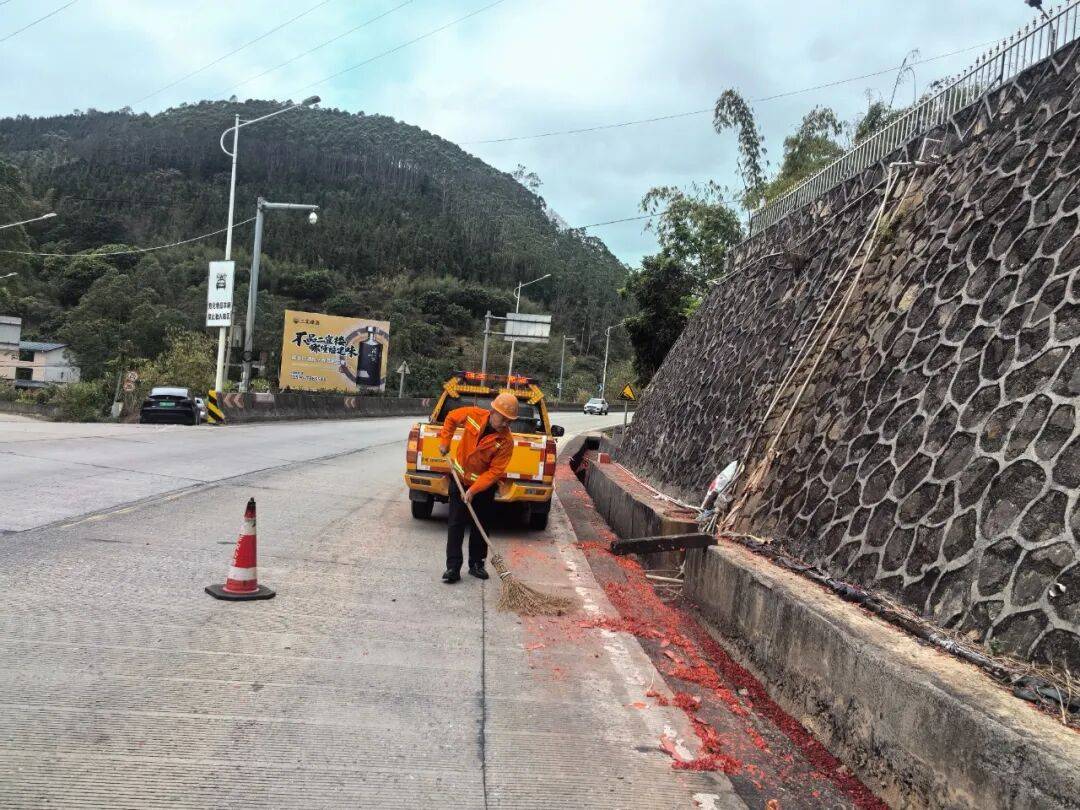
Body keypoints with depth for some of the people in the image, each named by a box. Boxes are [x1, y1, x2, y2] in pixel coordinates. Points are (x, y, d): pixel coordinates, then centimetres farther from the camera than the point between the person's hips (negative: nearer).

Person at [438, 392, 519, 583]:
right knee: (455, 525, -1)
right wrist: (444, 442, -1)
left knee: (480, 527, 10)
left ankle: (476, 564, 24)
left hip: (485, 486, -1)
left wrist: (473, 490, -27)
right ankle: (453, 567, 1)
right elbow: (451, 417, 4)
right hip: (460, 479, 1)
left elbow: (495, 471, -22)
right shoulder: (474, 415, -18)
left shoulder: (506, 441, -23)